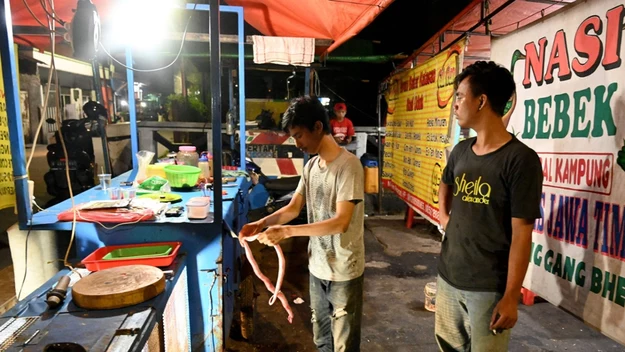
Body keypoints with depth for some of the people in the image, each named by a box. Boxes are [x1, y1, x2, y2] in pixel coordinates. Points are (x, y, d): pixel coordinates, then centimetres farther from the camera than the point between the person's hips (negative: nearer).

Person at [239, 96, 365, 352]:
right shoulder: (311, 166, 4)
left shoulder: (348, 165, -21)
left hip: (344, 271, -7)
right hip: (317, 267, 7)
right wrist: (261, 223, -9)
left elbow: (340, 222, -27)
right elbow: (293, 208, 8)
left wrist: (286, 232, -29)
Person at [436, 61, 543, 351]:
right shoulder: (461, 151, 4)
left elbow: (521, 233, -17)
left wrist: (511, 296, -15)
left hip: (489, 288, -6)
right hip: (447, 276, 7)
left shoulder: (521, 159, -17)